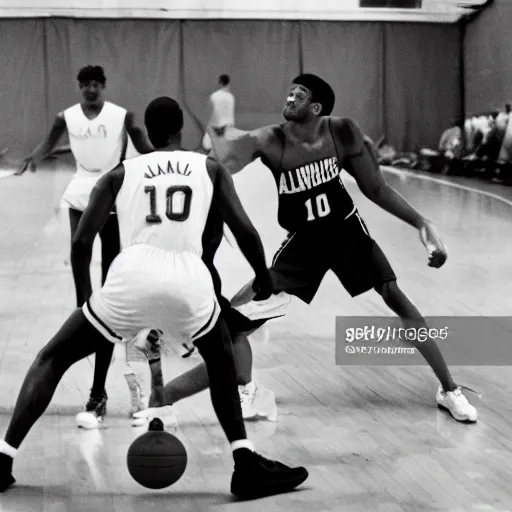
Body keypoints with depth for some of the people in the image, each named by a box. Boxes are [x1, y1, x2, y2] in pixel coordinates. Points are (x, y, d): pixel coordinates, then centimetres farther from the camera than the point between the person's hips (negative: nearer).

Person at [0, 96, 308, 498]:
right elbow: (244, 231, 16)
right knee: (222, 364, 31)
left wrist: (86, 296, 31)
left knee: (52, 360, 20)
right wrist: (264, 277, 34)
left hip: (132, 278, 0)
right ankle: (248, 466, 19)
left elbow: (81, 243, 16)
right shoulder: (210, 168, 23)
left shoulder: (121, 173, 22)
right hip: (189, 280, 1)